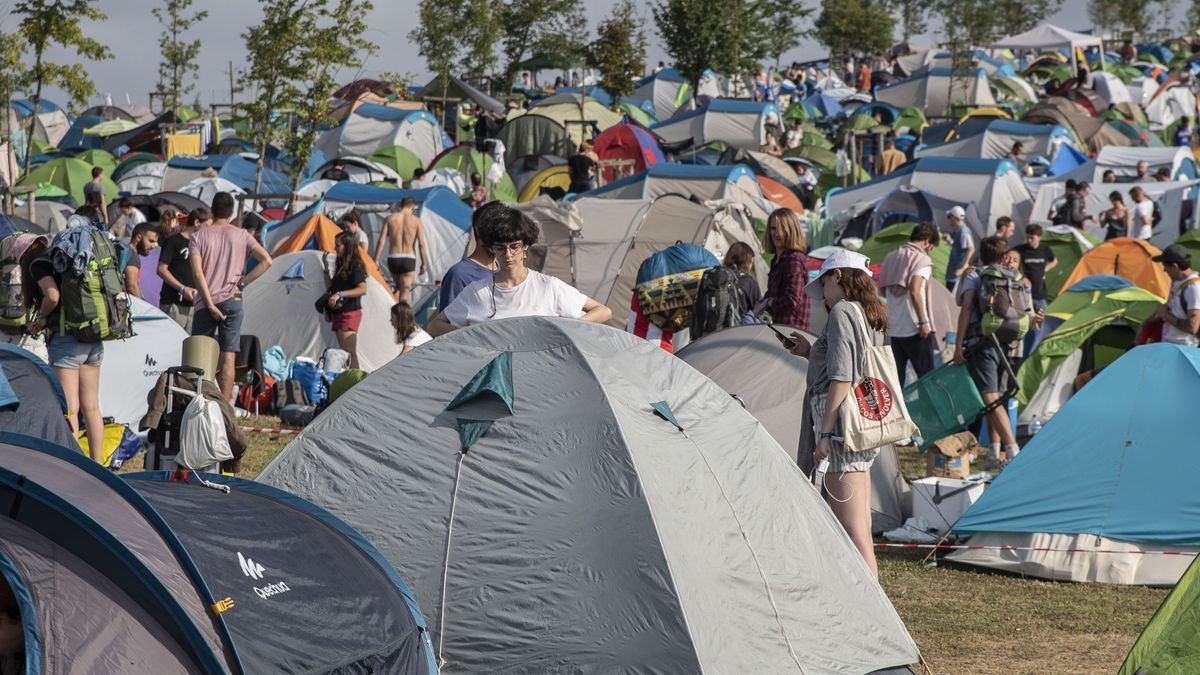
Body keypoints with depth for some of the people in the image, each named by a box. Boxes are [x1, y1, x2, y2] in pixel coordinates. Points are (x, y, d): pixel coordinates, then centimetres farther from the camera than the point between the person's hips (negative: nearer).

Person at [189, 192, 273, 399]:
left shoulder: (199, 236, 1)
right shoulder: (242, 236, 5)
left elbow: (197, 273, -10)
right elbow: (266, 260, -4)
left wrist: (209, 304, -9)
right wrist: (243, 282, 0)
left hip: (205, 303, -1)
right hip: (232, 301, 1)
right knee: (228, 356, -1)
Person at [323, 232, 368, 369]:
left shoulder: (356, 265, -10)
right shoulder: (341, 265, 17)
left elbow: (362, 289, -21)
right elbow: (330, 288, 21)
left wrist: (340, 294, -26)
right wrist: (326, 269, 15)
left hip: (350, 313, -9)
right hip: (338, 312, 9)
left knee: (349, 352, -15)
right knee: (344, 353, 8)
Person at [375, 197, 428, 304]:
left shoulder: (390, 218, 5)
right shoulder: (417, 221, 0)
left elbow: (381, 241, 0)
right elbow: (421, 244, -6)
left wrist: (376, 260, 3)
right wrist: (424, 263, 1)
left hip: (393, 258, 2)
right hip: (408, 259, -2)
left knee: (398, 288, 23)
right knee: (405, 291, -1)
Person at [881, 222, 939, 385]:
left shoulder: (891, 257, 13)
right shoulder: (922, 259, -9)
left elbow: (883, 291, 15)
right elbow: (914, 291, -21)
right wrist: (923, 321, -18)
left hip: (894, 329, 7)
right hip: (915, 329, -7)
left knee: (896, 375, 10)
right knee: (926, 376, 0)